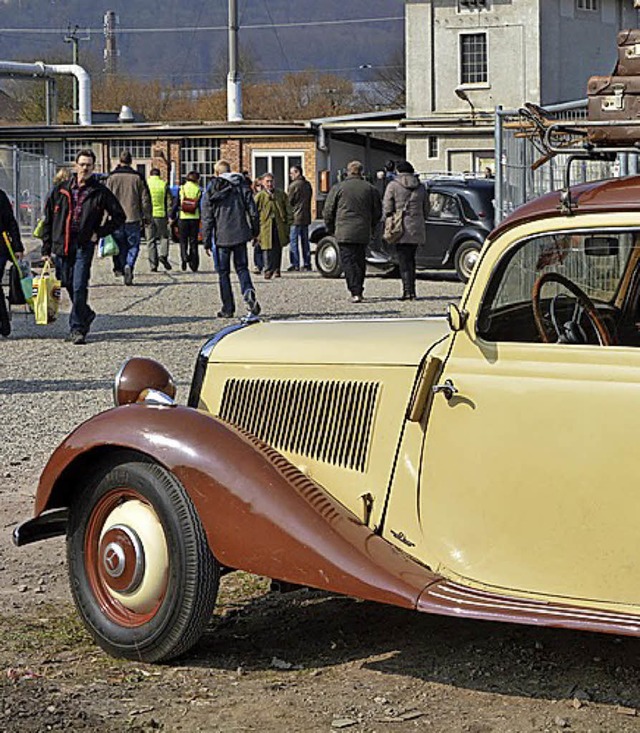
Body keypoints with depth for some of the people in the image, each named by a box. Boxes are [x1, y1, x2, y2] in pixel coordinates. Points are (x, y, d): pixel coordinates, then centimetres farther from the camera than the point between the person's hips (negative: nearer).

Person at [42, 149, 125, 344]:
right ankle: (86, 314, 36)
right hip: (62, 245, 4)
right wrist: (46, 248, 5)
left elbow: (119, 216, 8)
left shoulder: (100, 192, 2)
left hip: (84, 246, -4)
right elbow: (48, 220, 10)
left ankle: (77, 328, -5)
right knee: (68, 286, 13)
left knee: (79, 287, -12)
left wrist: (99, 233, -2)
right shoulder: (61, 190, 8)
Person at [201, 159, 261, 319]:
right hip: (240, 234, 2)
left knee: (223, 272, 7)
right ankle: (248, 294, -14)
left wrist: (207, 242, 2)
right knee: (242, 268, 12)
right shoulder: (242, 186, 4)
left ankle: (228, 308, 6)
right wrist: (255, 231, 11)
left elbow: (207, 219, -2)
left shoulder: (211, 191, -1)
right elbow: (252, 211, 2)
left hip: (221, 237, -2)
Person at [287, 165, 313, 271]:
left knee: (293, 242, -3)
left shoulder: (293, 185, -14)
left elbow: (289, 201, -11)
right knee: (305, 241, 12)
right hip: (306, 217, 8)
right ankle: (307, 263, 13)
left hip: (296, 217, -8)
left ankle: (295, 264, -5)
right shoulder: (308, 184, 11)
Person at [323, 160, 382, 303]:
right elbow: (377, 212, 13)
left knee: (349, 262, -4)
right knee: (360, 261, 13)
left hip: (344, 232, -3)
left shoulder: (338, 188, 0)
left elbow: (328, 211, 2)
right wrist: (372, 228, 26)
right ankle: (359, 290, 19)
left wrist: (330, 229, 15)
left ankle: (355, 292, -15)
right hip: (363, 233, 3)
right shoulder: (370, 189, 7)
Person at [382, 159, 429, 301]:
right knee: (411, 259, 14)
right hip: (417, 229, 5)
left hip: (401, 229, -5)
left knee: (403, 259, -4)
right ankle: (412, 290, 14)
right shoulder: (420, 187, 11)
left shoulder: (393, 186, -4)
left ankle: (408, 290, -12)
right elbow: (426, 208, 16)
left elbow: (387, 208, -5)